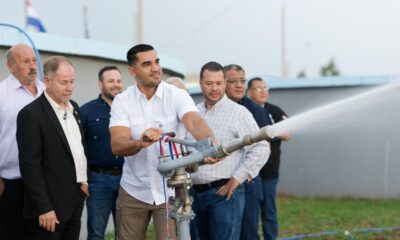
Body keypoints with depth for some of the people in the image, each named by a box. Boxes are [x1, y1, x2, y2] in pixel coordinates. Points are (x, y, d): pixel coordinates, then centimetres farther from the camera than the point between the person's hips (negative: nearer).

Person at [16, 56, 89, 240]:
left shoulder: (74, 107, 11)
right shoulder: (31, 114, -13)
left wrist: (83, 180, 11)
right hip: (51, 205, -7)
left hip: (75, 201, 7)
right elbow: (30, 166, -16)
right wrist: (43, 208, -18)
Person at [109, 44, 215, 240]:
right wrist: (140, 143, -41)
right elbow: (117, 145, -18)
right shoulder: (122, 101, -5)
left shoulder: (177, 95, -8)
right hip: (133, 191, 2)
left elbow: (194, 122, -27)